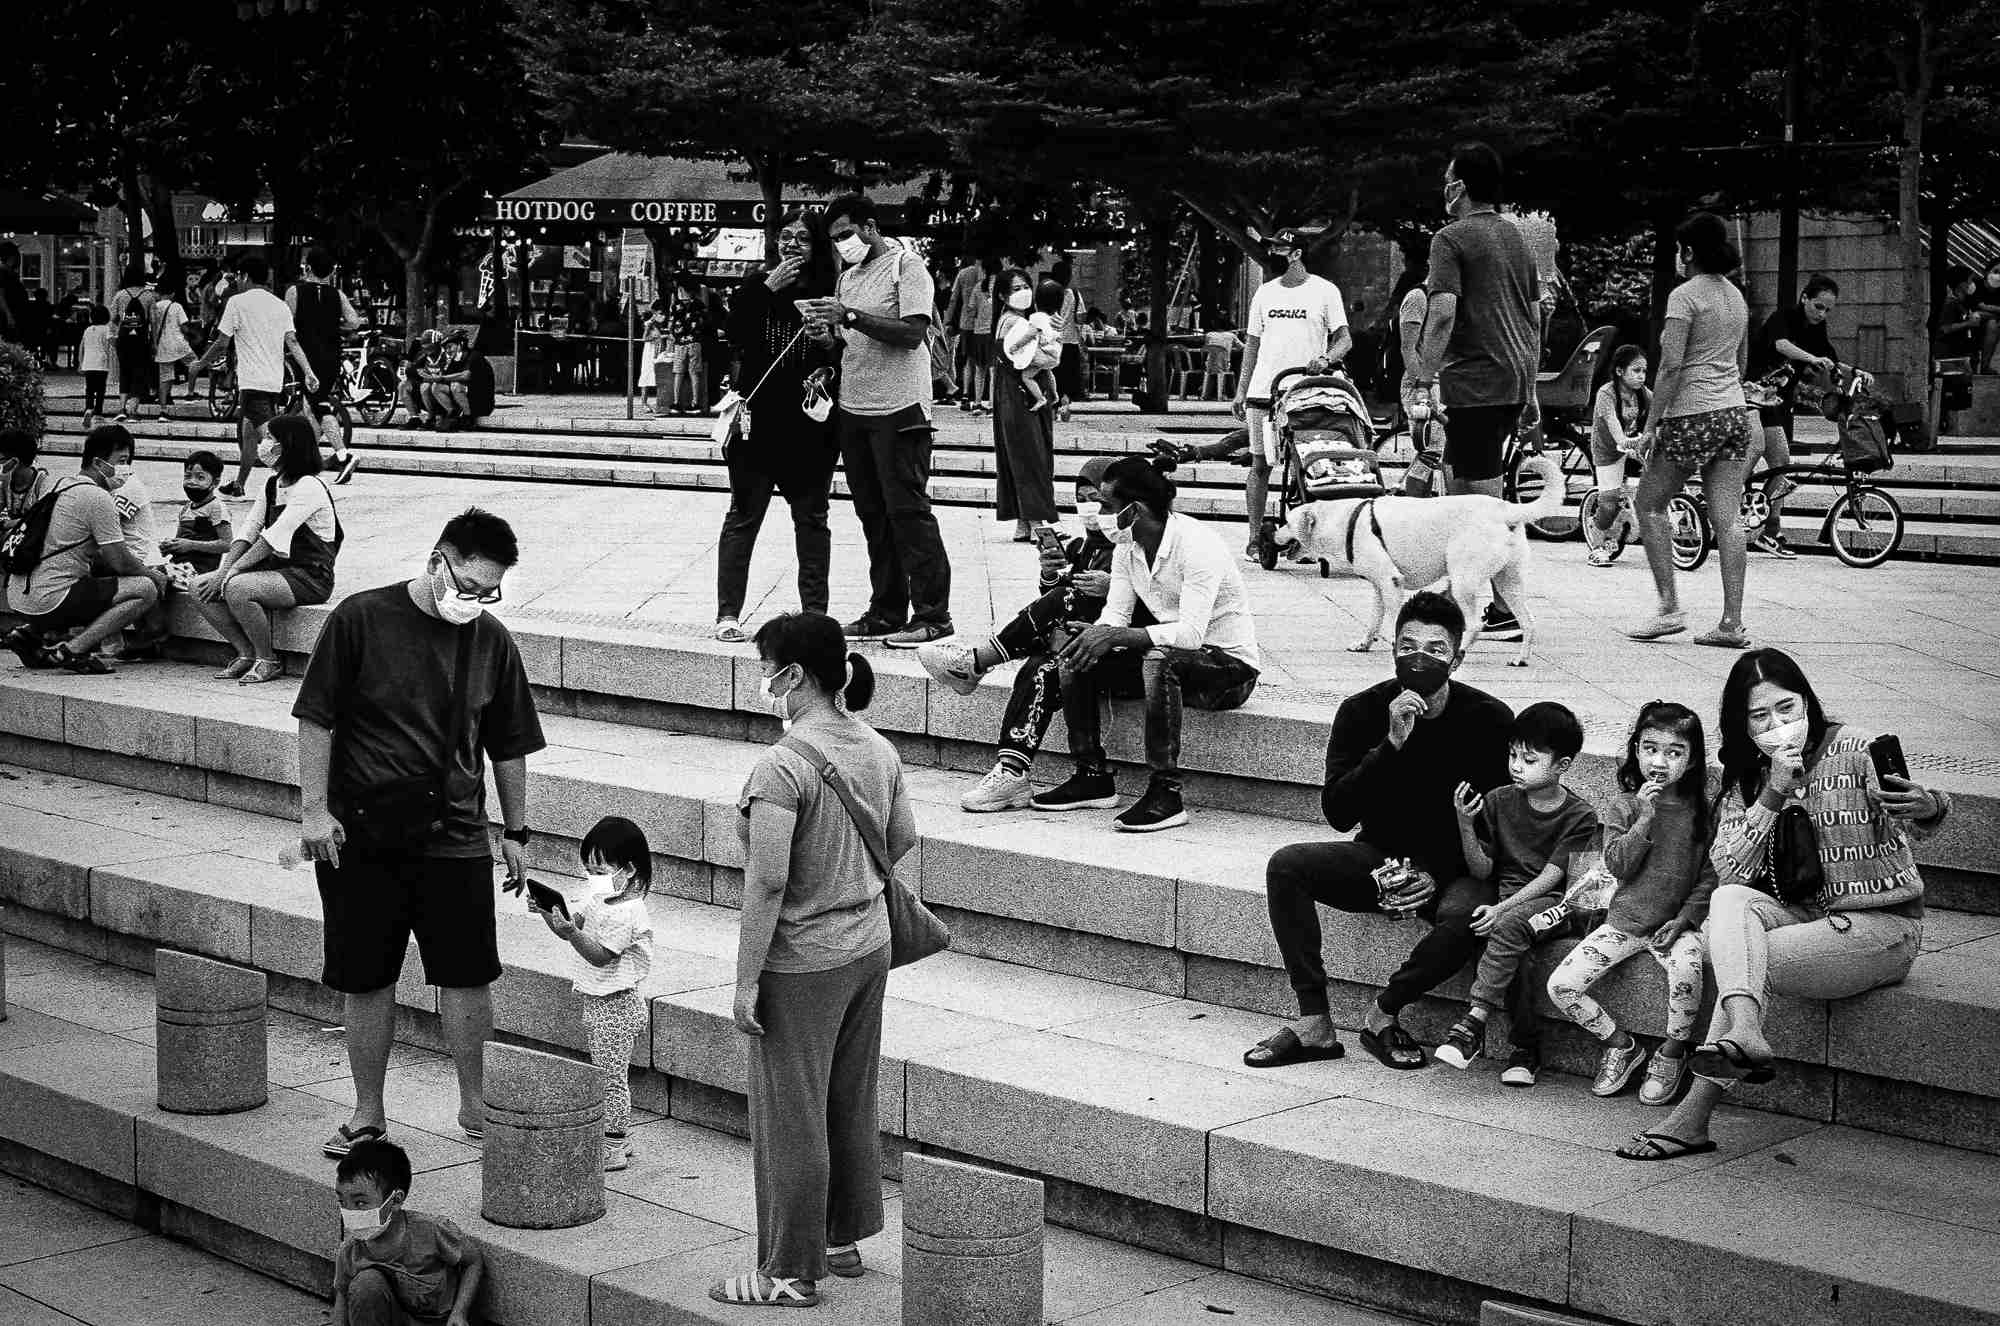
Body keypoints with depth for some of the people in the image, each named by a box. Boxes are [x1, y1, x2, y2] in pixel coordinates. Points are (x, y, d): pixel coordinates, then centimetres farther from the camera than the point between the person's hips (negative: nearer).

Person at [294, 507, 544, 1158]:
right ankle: (367, 1114, 20)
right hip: (361, 835, -2)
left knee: (467, 976, 1)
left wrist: (516, 831, 14)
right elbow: (316, 719, -3)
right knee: (365, 980, 6)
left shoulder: (492, 640, 3)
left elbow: (508, 746, 13)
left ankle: (473, 1105, 18)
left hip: (455, 838, 2)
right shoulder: (361, 618, -6)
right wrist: (314, 808, -8)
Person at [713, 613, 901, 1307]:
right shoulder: (879, 749, 1)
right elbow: (903, 839, 13)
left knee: (791, 1118, 4)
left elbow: (766, 881, -24)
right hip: (870, 948, 8)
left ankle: (791, 1272, 14)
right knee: (851, 1102, 20)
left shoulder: (782, 767, -23)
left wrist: (746, 980, -18)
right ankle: (843, 1237, 34)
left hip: (802, 963, -8)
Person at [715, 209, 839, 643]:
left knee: (812, 517, 7)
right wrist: (767, 290, -14)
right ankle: (728, 614, 1)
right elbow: (735, 334, -9)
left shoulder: (828, 294, 5)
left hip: (810, 423, 1)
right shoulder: (758, 287, 6)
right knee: (744, 515, 0)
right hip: (758, 418, -1)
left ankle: (815, 612, 13)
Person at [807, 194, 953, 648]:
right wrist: (830, 332, -1)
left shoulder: (906, 265, -5)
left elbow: (912, 333, -17)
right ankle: (886, 613, 14)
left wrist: (852, 317, -21)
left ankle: (932, 615, -3)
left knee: (907, 510, -7)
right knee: (873, 513, 9)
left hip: (898, 408, -7)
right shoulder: (848, 277, 18)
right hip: (853, 407, 8)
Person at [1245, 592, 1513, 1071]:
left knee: (1469, 913, -36)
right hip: (1381, 860, 3)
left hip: (1454, 869, -2)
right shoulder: (1362, 711, -5)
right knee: (1286, 865, -21)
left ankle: (1382, 1014, -14)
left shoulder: (1489, 720, -9)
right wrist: (1392, 743, -25)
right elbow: (1337, 813, -14)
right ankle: (1313, 1025, -22)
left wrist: (1436, 874, -18)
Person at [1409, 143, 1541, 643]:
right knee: (1455, 475, 18)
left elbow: (1443, 314, -19)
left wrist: (1424, 380, -19)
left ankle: (1507, 613, -6)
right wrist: (1529, 390, 25)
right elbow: (1535, 318, 20)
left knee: (1483, 498, -5)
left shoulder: (1451, 239, -7)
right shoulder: (1516, 237, 17)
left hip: (1475, 378, -8)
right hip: (1516, 378, 8)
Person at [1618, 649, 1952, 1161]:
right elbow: (1729, 871, -5)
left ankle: (1693, 1116, -27)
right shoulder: (1746, 777, 7)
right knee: (1729, 901, -26)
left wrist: (1929, 807, -45)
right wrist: (1773, 797, -17)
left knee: (1748, 959, -24)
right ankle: (1745, 1035, -47)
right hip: (1804, 917, 5)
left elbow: (1912, 821, -20)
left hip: (1879, 925, -5)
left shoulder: (1853, 752, -8)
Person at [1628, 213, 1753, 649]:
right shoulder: (1736, 296, 14)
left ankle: (1670, 608, 2)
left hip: (1693, 416, -7)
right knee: (1726, 518, 3)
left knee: (1650, 503, 8)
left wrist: (1653, 425, -12)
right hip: (1735, 413, 7)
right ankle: (1732, 622, 0)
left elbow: (1671, 366, -16)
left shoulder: (1684, 295, -10)